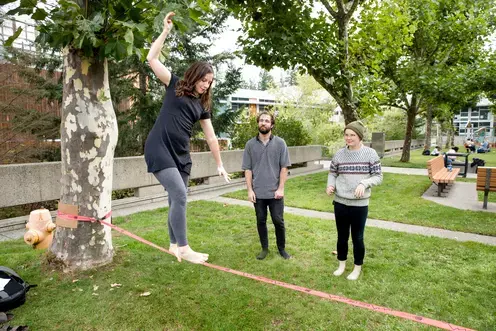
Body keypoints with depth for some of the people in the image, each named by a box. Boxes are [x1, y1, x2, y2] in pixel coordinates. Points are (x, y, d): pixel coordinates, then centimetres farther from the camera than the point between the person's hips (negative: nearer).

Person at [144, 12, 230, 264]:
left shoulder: (203, 104, 14)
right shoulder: (174, 87, 4)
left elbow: (211, 137, 15)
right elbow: (152, 59, -5)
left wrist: (219, 164, 15)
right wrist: (166, 30, -4)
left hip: (181, 154, 6)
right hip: (159, 149, -5)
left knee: (177, 199, 10)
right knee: (179, 195, -16)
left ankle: (174, 245, 25)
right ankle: (183, 248, -4)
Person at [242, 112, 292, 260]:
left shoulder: (280, 143, -2)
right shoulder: (250, 144, 0)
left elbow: (284, 167, -3)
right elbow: (247, 169, 1)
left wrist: (281, 188, -8)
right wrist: (250, 190, -4)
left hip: (275, 192, -1)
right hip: (258, 192, 1)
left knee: (278, 221, 8)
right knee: (261, 221, 13)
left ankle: (282, 248, 28)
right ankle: (264, 248, 30)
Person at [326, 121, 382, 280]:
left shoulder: (370, 154, -6)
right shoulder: (339, 154, 0)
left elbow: (378, 176, -5)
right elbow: (332, 173, 9)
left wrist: (364, 184, -22)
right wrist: (330, 185, -11)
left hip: (360, 204, -2)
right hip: (340, 202, 2)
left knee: (357, 237, 10)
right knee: (342, 236, 15)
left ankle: (357, 268, 31)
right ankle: (342, 264, 35)